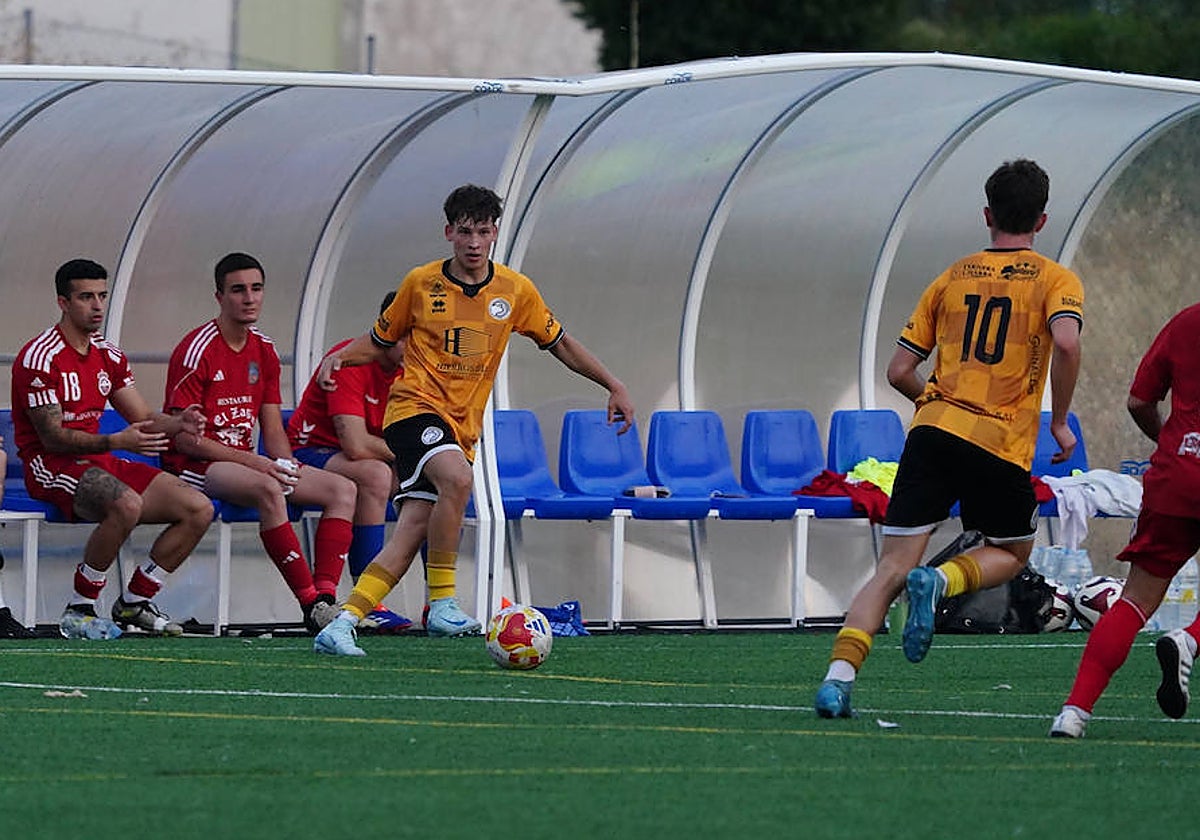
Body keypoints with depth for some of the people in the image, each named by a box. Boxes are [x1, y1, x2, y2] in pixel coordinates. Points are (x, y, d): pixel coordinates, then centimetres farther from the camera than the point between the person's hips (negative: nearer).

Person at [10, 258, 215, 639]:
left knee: (198, 509, -4)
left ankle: (133, 603, 5)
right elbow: (53, 436, -17)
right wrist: (116, 442, -29)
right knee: (126, 504, -38)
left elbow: (143, 419, 14)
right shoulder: (41, 357, -13)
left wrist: (178, 423, -9)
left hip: (99, 463, 8)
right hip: (51, 465, -8)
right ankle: (79, 611, -24)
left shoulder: (108, 355, 13)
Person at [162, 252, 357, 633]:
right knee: (267, 490, -37)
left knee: (343, 489, -6)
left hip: (244, 461, 8)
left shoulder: (264, 351, 12)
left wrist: (287, 468, -8)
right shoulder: (197, 350, -12)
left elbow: (273, 431, 15)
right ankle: (311, 604, -37)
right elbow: (184, 438, -16)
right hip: (195, 466, -8)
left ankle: (326, 596, -23)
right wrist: (251, 461, -21)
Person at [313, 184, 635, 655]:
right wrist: (339, 357, -7)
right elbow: (379, 341, 13)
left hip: (463, 427, 4)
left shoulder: (515, 290, 7)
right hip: (415, 407, -4)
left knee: (411, 534, -8)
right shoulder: (421, 284, 2)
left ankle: (340, 628, -8)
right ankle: (441, 603, -25)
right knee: (458, 478, -34)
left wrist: (613, 386, 13)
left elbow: (559, 344, 18)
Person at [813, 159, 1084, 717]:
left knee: (892, 568, 3)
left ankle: (839, 675, -14)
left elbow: (899, 371, 15)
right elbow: (1066, 342, -16)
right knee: (1011, 553, 20)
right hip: (1003, 443, -3)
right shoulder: (1054, 280, 6)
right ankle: (940, 581, -11)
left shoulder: (951, 279, 17)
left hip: (934, 428, 3)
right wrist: (1059, 422, -4)